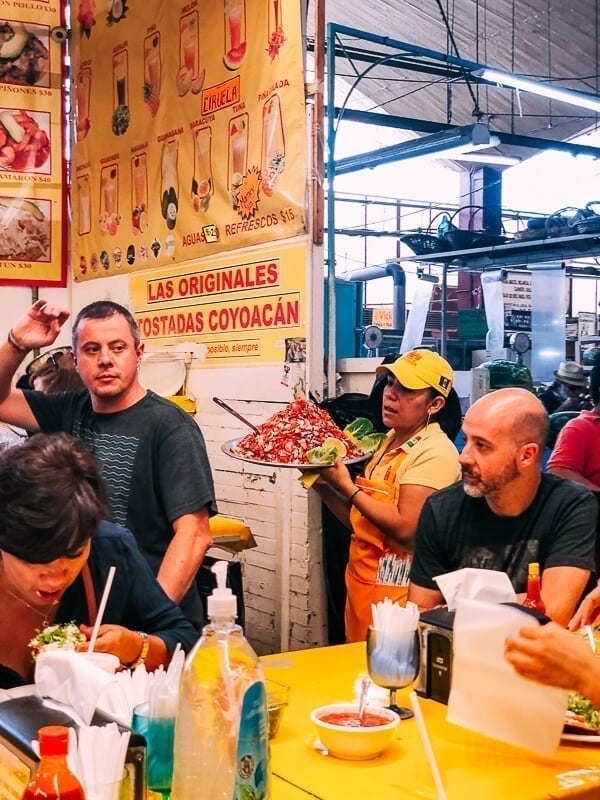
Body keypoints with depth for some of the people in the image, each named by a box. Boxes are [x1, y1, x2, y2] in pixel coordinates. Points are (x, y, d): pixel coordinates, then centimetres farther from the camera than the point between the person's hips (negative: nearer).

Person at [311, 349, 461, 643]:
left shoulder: (435, 453, -16)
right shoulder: (388, 442, 10)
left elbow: (405, 528, -24)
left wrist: (347, 485, -17)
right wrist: (322, 485, 0)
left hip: (396, 591, -8)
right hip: (360, 582, 8)